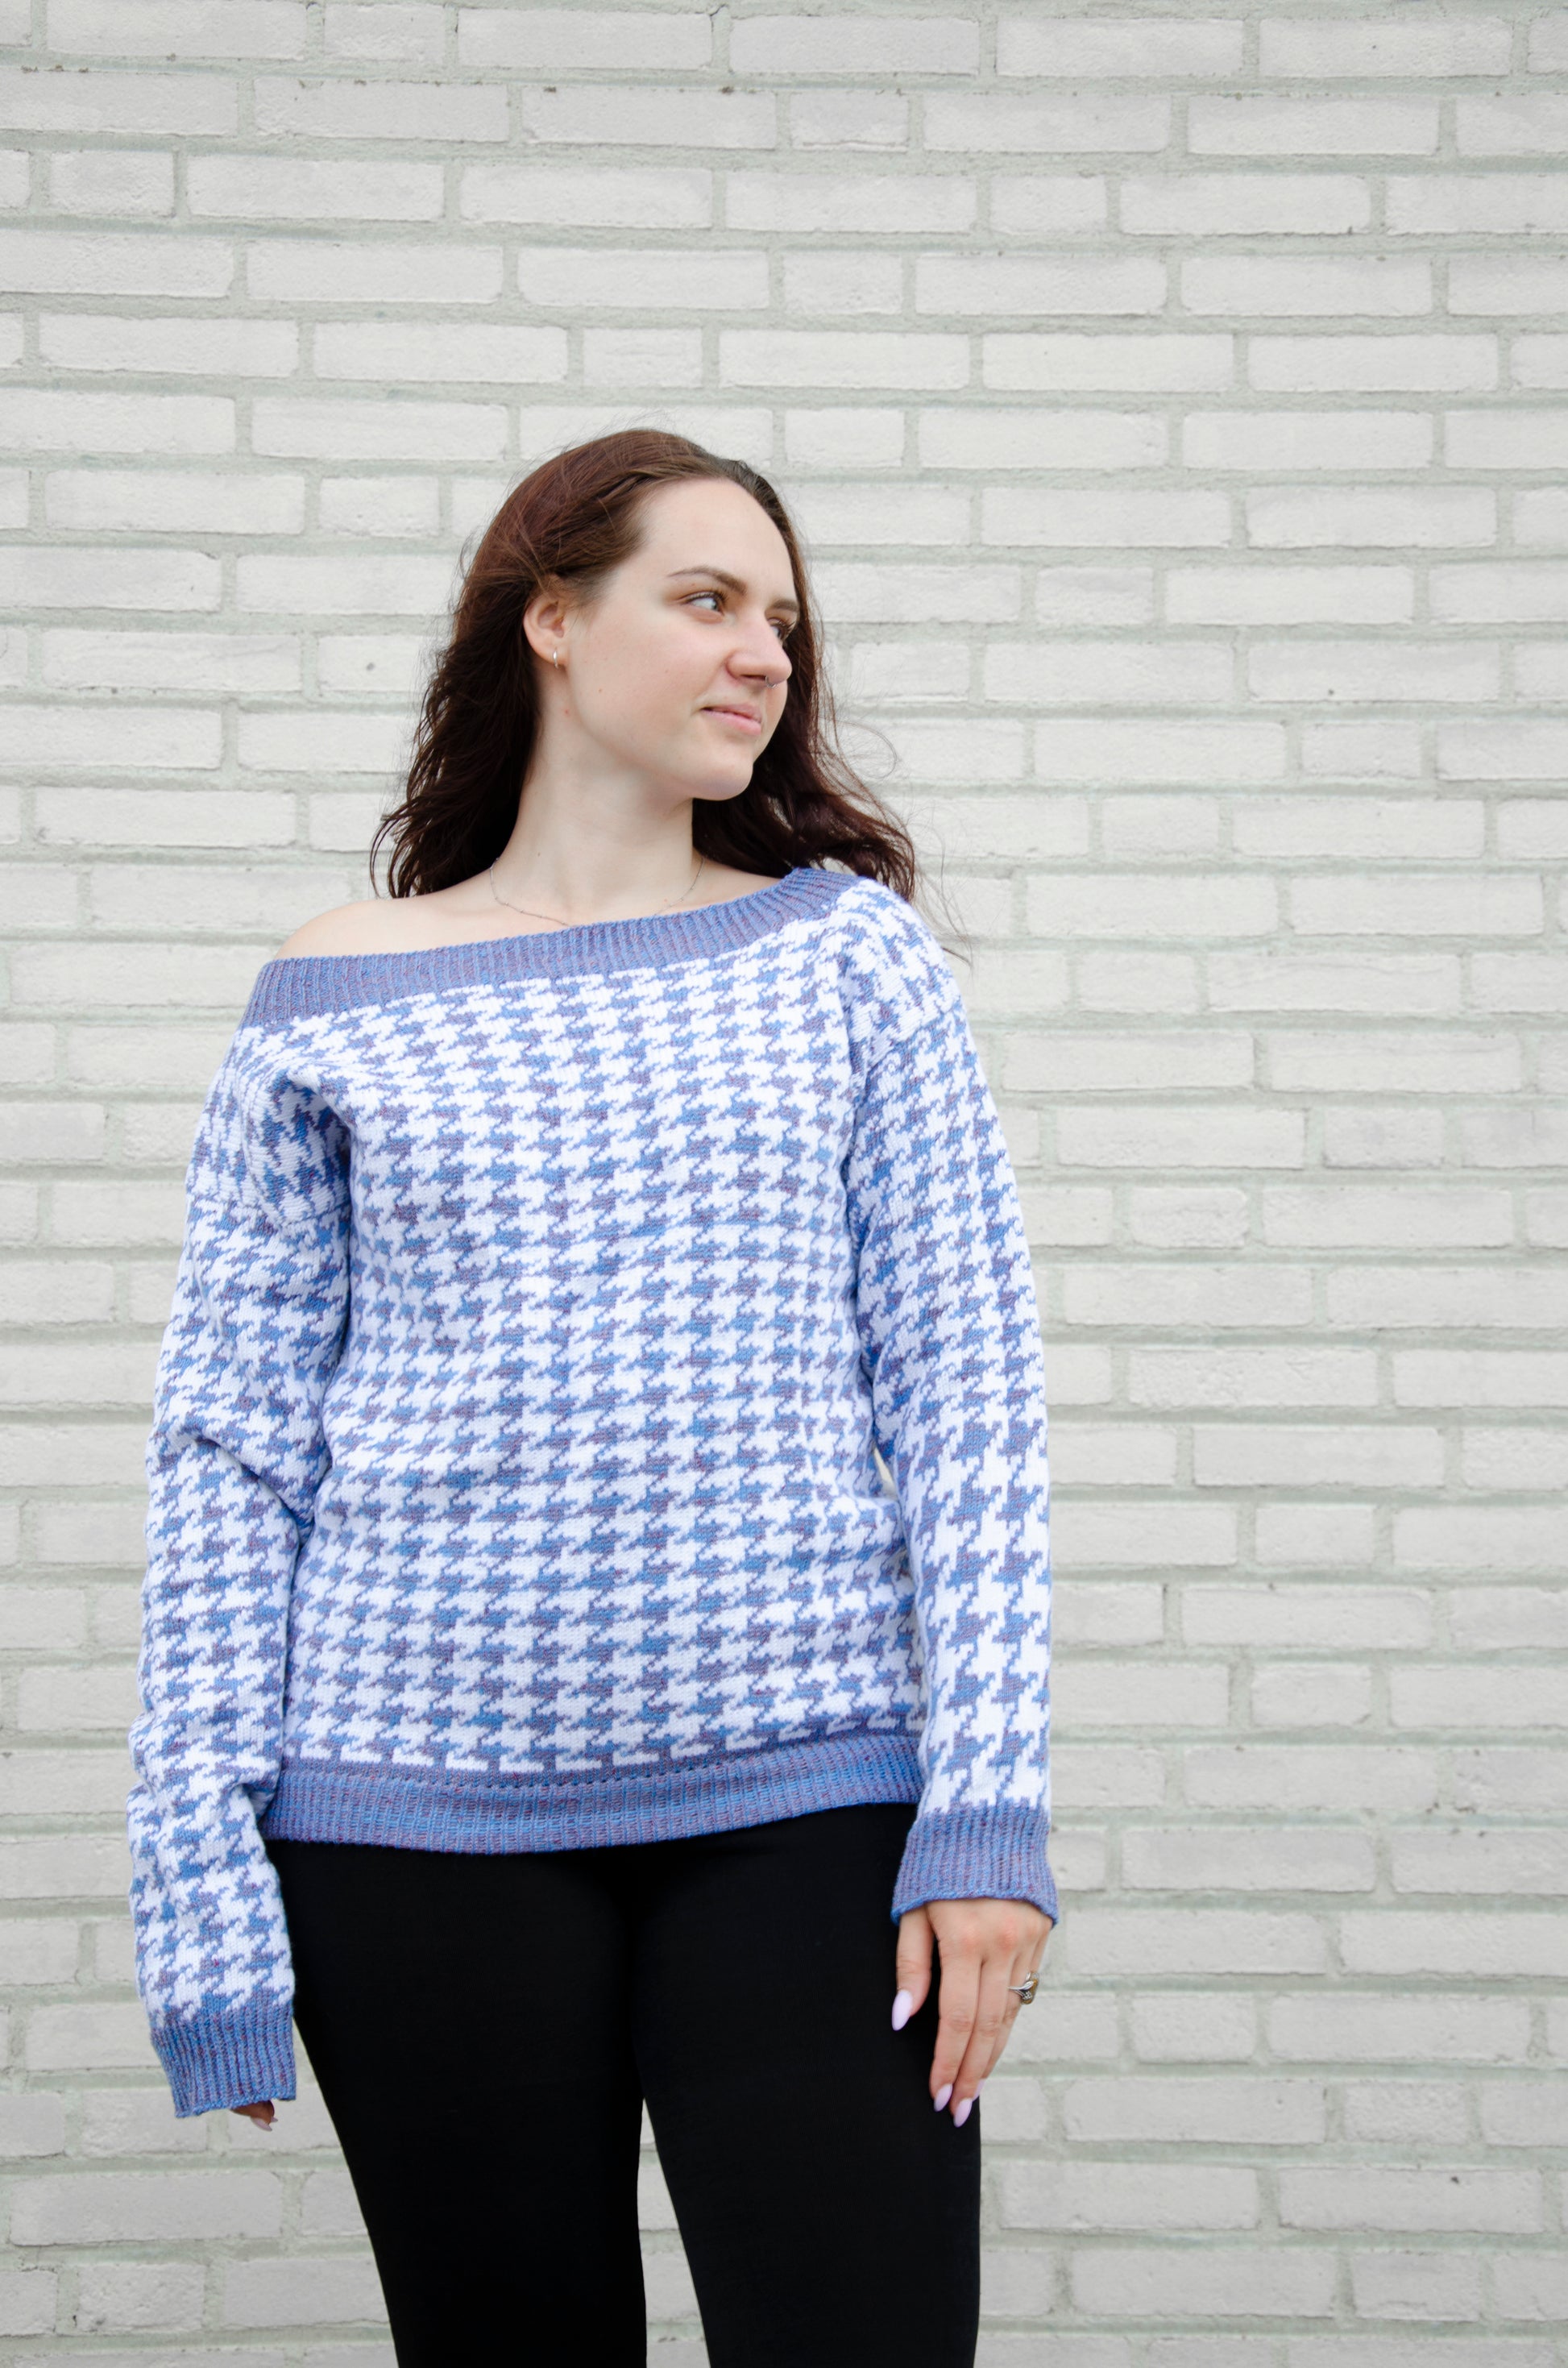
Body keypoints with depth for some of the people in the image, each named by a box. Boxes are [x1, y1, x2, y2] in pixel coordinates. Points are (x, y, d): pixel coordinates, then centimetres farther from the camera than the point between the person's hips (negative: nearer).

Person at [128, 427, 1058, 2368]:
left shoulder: (848, 952, 6)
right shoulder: (334, 1008, 5)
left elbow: (966, 1384, 2)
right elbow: (226, 1450, 4)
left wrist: (990, 1803, -6)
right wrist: (201, 1886, -2)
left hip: (809, 1792, 0)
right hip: (422, 1820, 0)